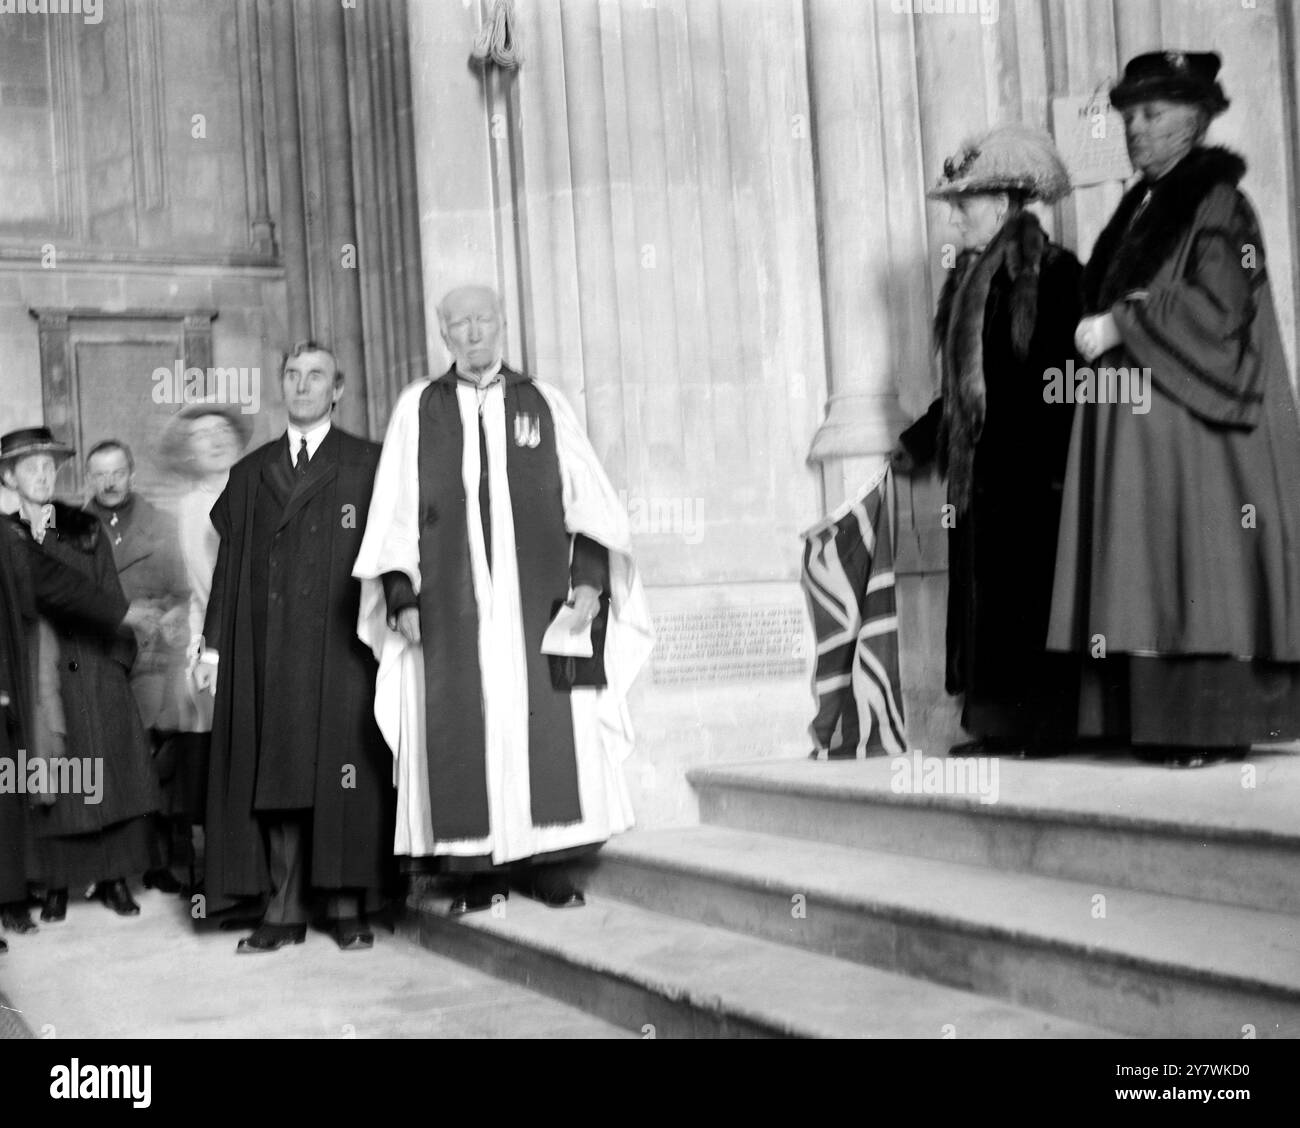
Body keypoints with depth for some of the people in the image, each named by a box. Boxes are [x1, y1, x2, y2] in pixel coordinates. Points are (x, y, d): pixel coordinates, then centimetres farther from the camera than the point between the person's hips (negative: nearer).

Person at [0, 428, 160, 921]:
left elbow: (111, 602, 6)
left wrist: (118, 654, 0)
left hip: (95, 671, 1)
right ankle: (56, 884, 10)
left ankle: (113, 878, 9)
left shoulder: (86, 530, 9)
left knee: (110, 776, 0)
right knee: (49, 786, 1)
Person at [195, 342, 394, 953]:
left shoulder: (369, 465, 4)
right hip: (268, 648, 3)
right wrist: (214, 645, 7)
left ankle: (347, 903, 8)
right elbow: (229, 564, 12)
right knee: (274, 775, 3)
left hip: (343, 645, -3)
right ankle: (284, 908, 8)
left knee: (343, 774, -1)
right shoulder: (250, 474, 15)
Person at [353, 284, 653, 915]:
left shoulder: (542, 403, 11)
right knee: (462, 728, -3)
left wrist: (589, 578, -7)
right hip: (452, 604, 0)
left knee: (547, 723, -2)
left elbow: (586, 498, 6)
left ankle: (546, 861, 6)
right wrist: (402, 596, -3)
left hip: (537, 599, 1)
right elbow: (396, 512, 7)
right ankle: (473, 870, 2)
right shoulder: (418, 408, 10)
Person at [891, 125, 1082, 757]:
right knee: (986, 594, 7)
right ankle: (1000, 722, 11)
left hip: (1031, 468, -8)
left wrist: (1055, 461, -19)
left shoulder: (1051, 273, -8)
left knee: (1026, 591, -6)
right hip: (980, 468, 8)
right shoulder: (972, 279, 17)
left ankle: (1040, 724, 0)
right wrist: (917, 443, 22)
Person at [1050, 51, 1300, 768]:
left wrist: (1121, 325, -14)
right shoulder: (1137, 210, 18)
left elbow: (1214, 305, -16)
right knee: (1147, 570, 4)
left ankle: (1216, 722, -4)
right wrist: (1100, 326, 5)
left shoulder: (1217, 204, -4)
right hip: (1132, 428, 8)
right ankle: (1159, 720, 5)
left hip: (1191, 423, -7)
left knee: (1200, 566, -8)